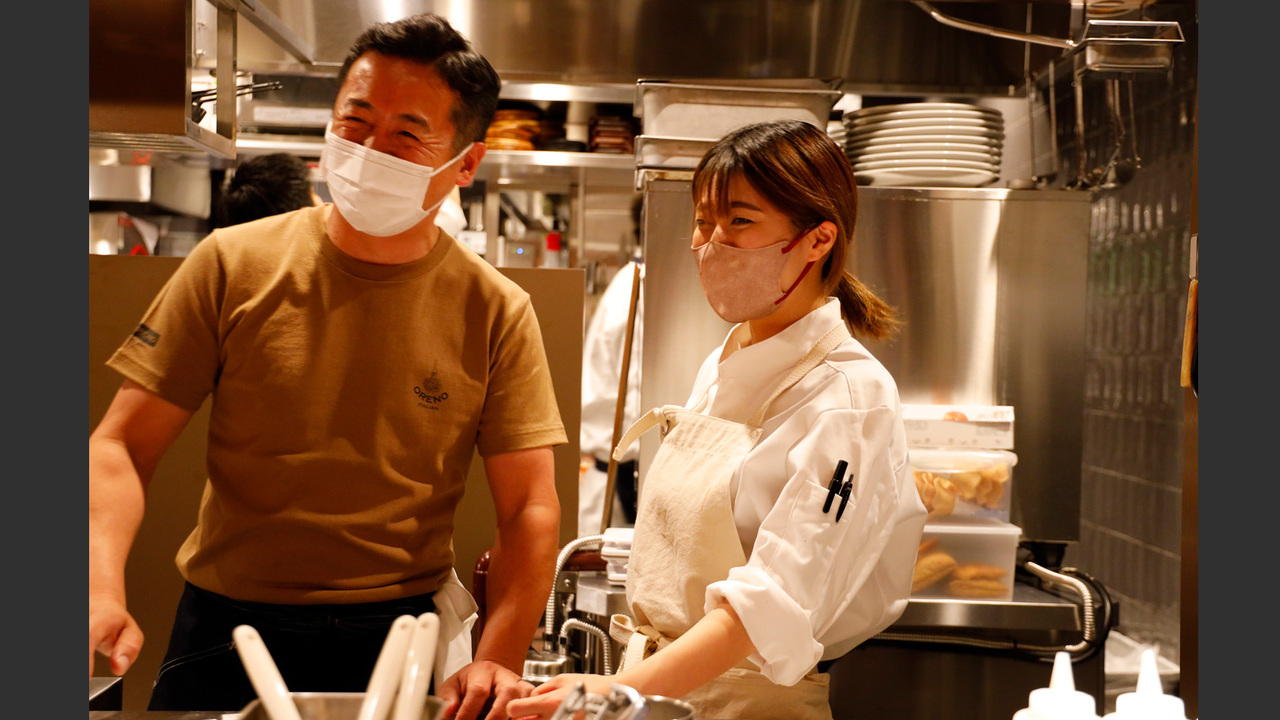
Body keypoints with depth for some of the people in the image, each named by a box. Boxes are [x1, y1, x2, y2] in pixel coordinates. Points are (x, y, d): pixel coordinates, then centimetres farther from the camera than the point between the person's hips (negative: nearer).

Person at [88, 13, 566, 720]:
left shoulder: (496, 312, -5)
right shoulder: (232, 264, -4)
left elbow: (529, 509, -5)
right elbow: (122, 447, -5)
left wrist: (496, 661, -19)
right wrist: (102, 588, -23)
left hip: (398, 636, 0)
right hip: (223, 628, 1)